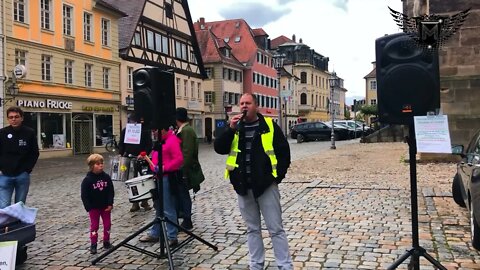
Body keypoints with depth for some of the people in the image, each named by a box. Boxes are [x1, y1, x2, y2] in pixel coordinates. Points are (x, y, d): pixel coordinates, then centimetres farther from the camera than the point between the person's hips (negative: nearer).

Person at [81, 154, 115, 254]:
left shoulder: (106, 177, -4)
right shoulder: (87, 180, -13)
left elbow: (111, 191, -1)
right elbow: (84, 195, -12)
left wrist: (110, 204, -8)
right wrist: (89, 208, -15)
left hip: (106, 206, 3)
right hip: (94, 207, -3)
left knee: (107, 224, 10)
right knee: (94, 225, 5)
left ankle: (106, 242, 25)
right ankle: (93, 244, 15)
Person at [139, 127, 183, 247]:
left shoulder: (172, 140, -14)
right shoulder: (161, 141, 16)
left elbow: (179, 159, -23)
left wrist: (164, 168, -24)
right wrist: (149, 160, 11)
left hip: (167, 178, -10)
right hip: (159, 178, 10)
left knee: (168, 209, -6)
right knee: (158, 207, 18)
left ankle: (172, 238, 2)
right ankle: (155, 233, 29)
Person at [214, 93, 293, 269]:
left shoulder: (269, 126, -1)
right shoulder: (234, 127, 8)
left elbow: (284, 151, 2)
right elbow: (219, 149, -3)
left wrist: (278, 175, -3)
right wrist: (231, 129, -14)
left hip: (266, 185, -3)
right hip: (243, 187, 3)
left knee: (276, 229, 2)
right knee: (252, 229, 14)